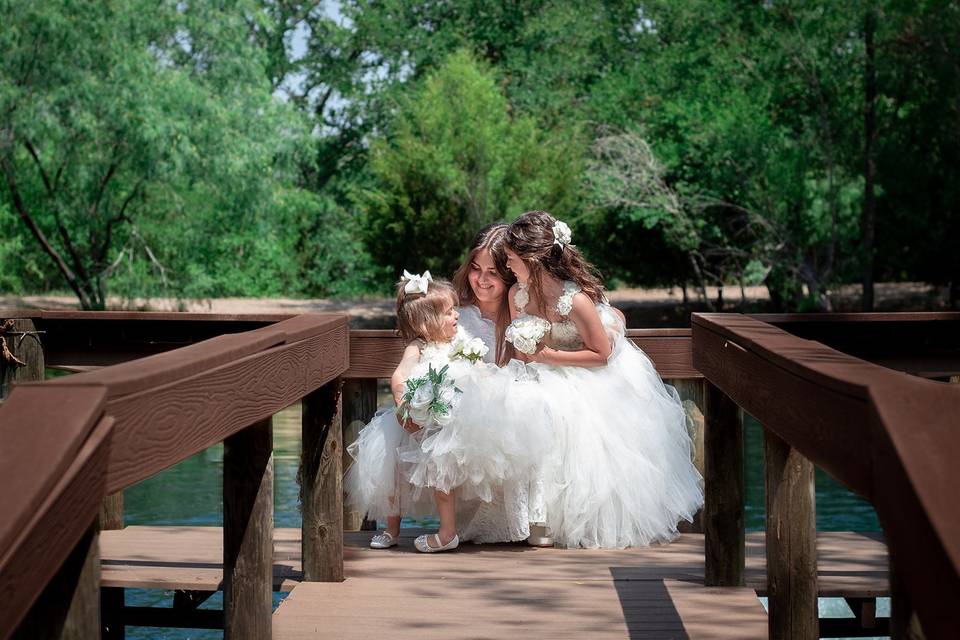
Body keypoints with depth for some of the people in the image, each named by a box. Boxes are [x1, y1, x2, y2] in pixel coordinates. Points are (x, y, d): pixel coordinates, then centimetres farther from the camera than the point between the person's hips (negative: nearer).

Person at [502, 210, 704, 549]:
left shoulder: (576, 299, -30)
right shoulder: (517, 294, -10)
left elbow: (601, 354, -20)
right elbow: (524, 354, 7)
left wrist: (549, 356, -24)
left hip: (600, 378, -6)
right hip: (556, 379, 6)